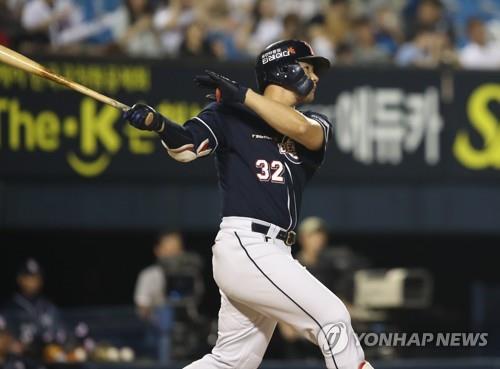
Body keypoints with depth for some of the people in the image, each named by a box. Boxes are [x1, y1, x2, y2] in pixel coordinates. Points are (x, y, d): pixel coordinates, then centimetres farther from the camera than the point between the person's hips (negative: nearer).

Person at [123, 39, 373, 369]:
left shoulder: (316, 124, 16)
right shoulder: (231, 113, 3)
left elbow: (302, 130, -8)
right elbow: (186, 146, -10)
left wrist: (243, 94, -12)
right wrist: (157, 123, -30)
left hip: (271, 254, 7)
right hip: (245, 246, -7)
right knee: (332, 317, -13)